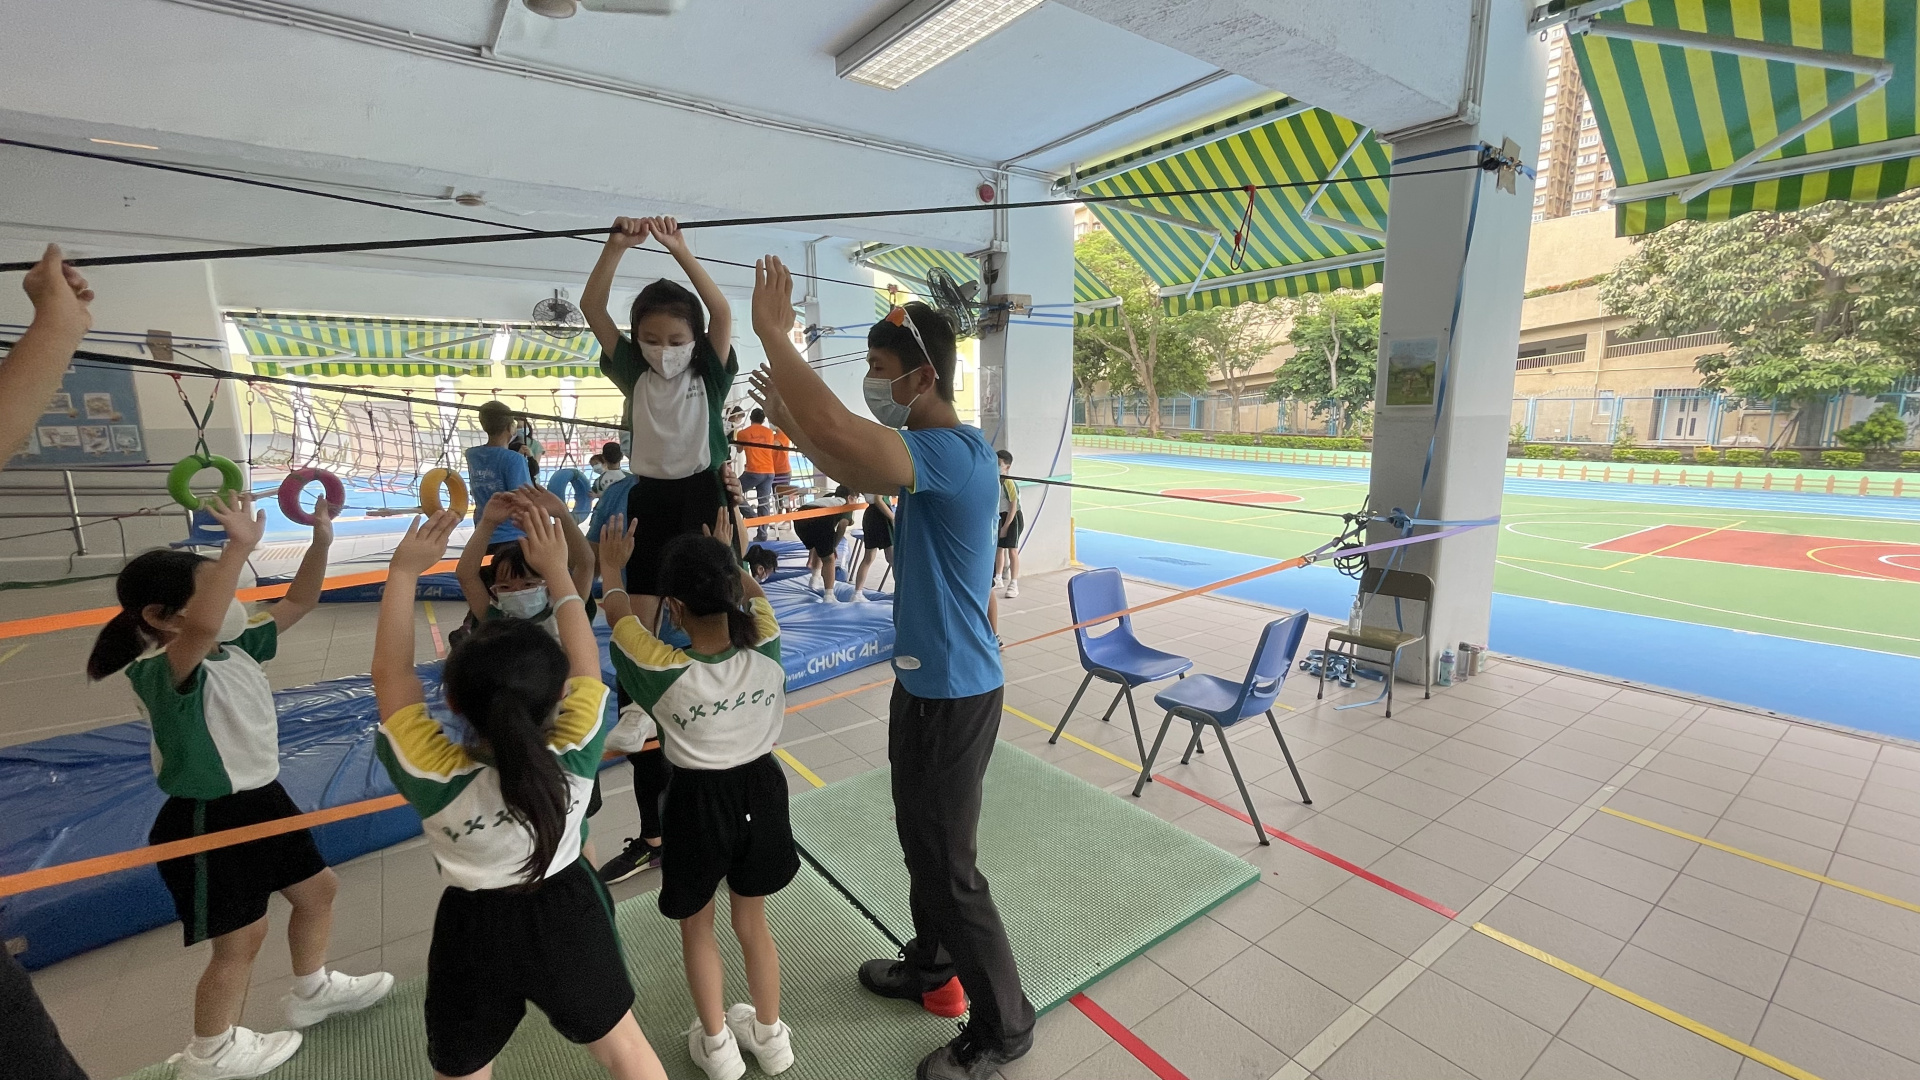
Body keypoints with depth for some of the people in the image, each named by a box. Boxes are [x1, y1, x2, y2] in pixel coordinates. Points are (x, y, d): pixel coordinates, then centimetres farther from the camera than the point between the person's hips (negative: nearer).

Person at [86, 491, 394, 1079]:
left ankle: (311, 992, 45)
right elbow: (202, 628, -50)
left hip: (263, 799, 9)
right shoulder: (158, 674, -25)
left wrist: (321, 539, -4)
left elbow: (297, 602, 8)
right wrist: (241, 546, -49)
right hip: (206, 823, -8)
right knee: (241, 940, 8)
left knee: (318, 888, 21)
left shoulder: (237, 649, -1)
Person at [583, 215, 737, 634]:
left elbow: (722, 313, -17)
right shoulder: (634, 374, 3)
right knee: (639, 614, 5)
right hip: (649, 494, 3)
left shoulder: (709, 376, -3)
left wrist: (680, 252, -24)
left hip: (701, 492, -2)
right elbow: (592, 307, -2)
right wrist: (616, 246, -14)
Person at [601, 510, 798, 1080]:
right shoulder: (765, 648, -19)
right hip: (761, 788, 3)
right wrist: (725, 558, 21)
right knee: (753, 922, 25)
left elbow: (619, 614, -4)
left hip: (699, 800, -3)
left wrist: (610, 569, 15)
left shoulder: (664, 671, -25)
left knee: (697, 929, 24)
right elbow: (754, 593, 4)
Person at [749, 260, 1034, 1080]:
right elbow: (855, 470, 21)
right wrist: (790, 421, 11)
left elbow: (838, 435, -41)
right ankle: (931, 968, 48)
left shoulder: (955, 451, -26)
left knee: (948, 865, 7)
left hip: (951, 694, -10)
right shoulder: (935, 452, 7)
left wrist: (772, 330, -27)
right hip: (927, 682, 10)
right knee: (922, 841, 25)